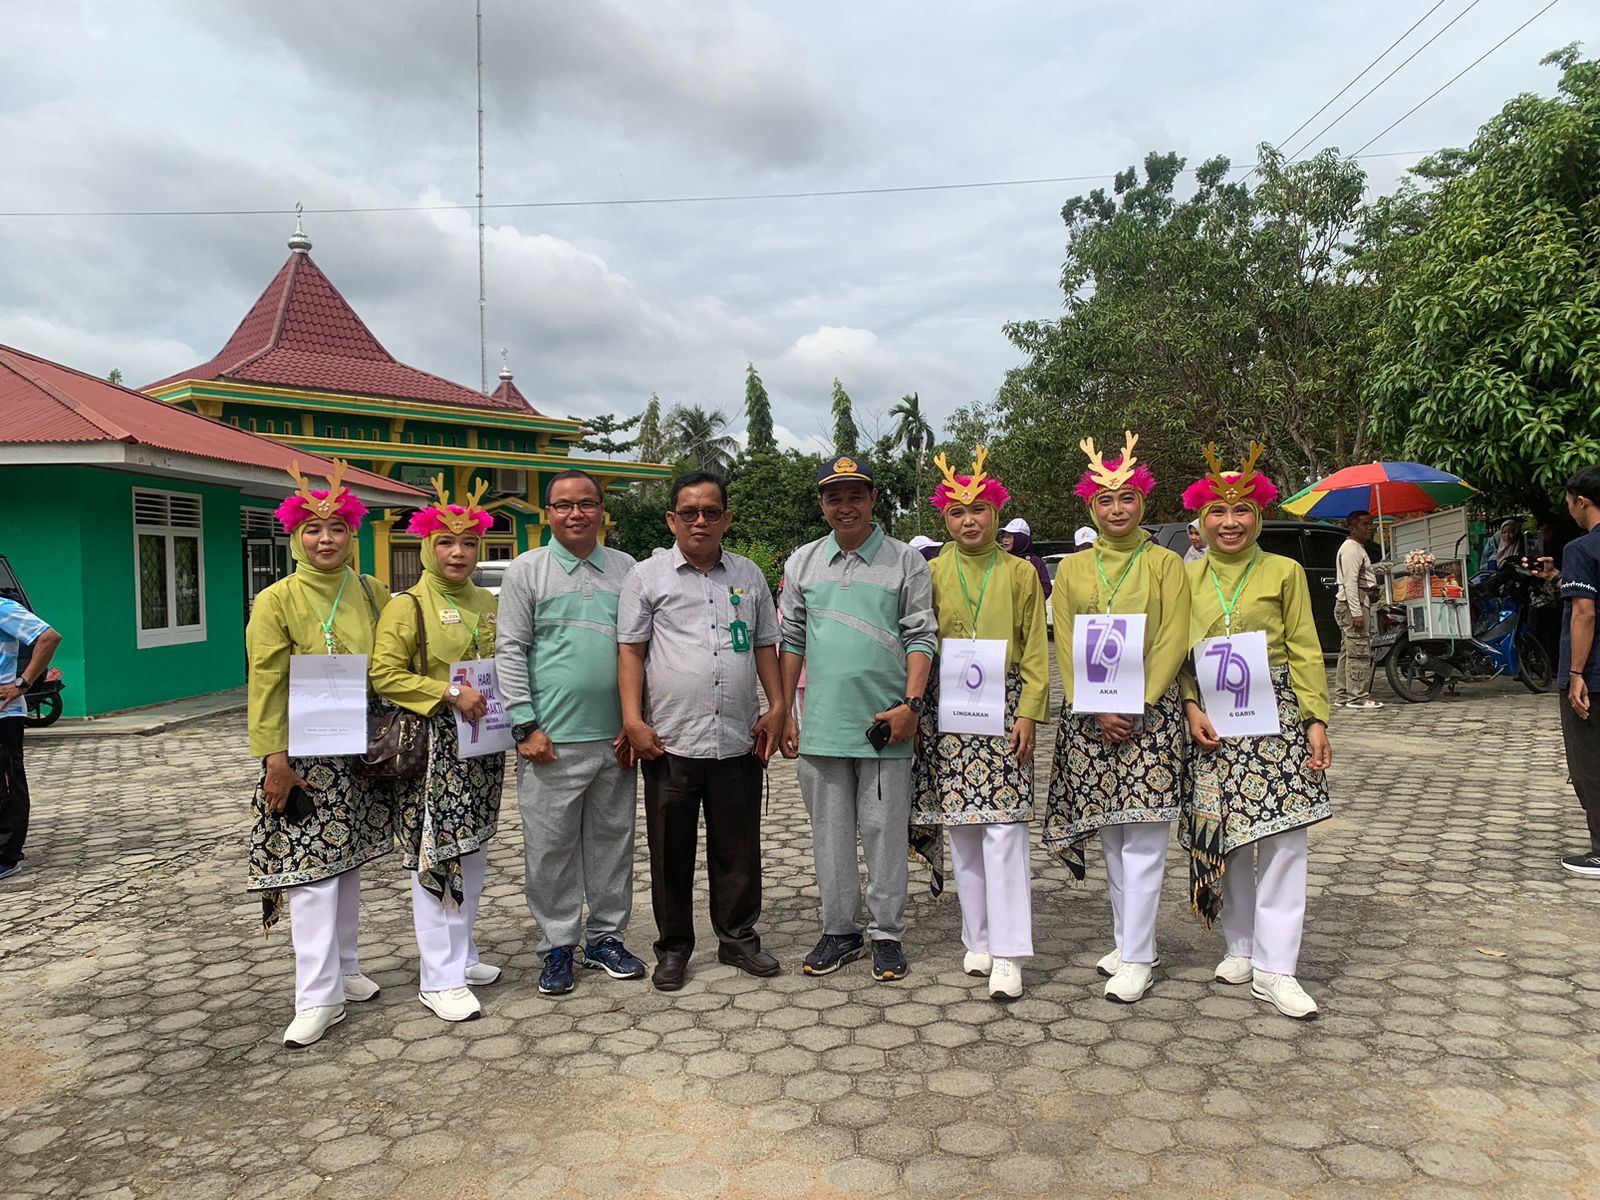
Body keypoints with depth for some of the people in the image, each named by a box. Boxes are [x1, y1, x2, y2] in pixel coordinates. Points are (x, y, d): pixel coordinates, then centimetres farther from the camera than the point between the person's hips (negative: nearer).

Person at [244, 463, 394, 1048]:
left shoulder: (372, 594, 6)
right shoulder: (277, 600, -6)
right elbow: (267, 685, -9)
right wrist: (274, 758, -14)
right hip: (305, 754, -4)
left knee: (349, 862, 14)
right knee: (312, 871, -5)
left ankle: (344, 967, 28)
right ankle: (318, 996, 1)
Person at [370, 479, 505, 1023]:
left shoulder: (488, 604, 11)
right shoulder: (408, 606, -7)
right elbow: (384, 675, -14)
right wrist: (448, 694, -21)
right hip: (432, 747, -6)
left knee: (473, 854, 13)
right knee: (436, 856, -4)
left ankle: (461, 955, 27)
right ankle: (440, 979, 4)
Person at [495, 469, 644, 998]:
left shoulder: (625, 569, 9)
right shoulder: (527, 570, 2)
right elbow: (510, 651, -1)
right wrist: (526, 726, -8)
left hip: (615, 737, 3)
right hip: (551, 739, -3)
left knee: (611, 840, 11)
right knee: (551, 845, 4)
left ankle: (606, 936, 25)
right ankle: (557, 946, 18)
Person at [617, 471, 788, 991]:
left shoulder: (749, 575, 12)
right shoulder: (648, 575, 3)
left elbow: (765, 646, 16)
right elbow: (630, 650, 1)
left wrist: (777, 708, 6)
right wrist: (633, 719, -8)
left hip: (738, 740, 2)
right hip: (670, 740, -2)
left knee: (738, 847, 10)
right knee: (671, 850, 8)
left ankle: (739, 938, 27)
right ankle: (673, 947, 23)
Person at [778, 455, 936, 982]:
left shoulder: (905, 561, 1)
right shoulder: (802, 563, 10)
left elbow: (920, 637, -1)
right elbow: (791, 640, 12)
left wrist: (911, 703, -12)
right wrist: (786, 712, 8)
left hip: (885, 723, -3)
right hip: (822, 724, 3)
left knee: (884, 832, 4)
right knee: (830, 833, 11)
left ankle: (886, 935, 17)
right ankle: (840, 931, 24)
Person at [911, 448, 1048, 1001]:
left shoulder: (1020, 573, 7)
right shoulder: (931, 574, 8)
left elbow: (1036, 651, 4)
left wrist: (1028, 713, -6)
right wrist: (915, 710, 0)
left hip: (1002, 711, -1)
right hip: (946, 712, 2)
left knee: (1004, 828, -7)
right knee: (962, 831, 6)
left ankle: (1007, 954, -2)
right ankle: (978, 939, 19)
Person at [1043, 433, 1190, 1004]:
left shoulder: (1165, 564, 3)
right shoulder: (1073, 569, 10)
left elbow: (1172, 643, -4)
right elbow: (1065, 647, 4)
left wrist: (1134, 708, -14)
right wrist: (1098, 711, -8)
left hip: (1150, 714, -3)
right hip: (1088, 716, 3)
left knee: (1143, 838, -4)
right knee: (1112, 836, 10)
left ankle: (1136, 958, 2)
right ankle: (1130, 940, 22)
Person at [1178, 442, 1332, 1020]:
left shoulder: (1284, 572, 3)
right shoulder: (1187, 577, 8)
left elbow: (1305, 652, 1)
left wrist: (1316, 718, -5)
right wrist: (1191, 706, -7)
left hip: (1276, 717, -2)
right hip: (1212, 723, 2)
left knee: (1283, 839, -4)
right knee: (1221, 838, 7)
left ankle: (1275, 969, 3)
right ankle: (1242, 949, 23)